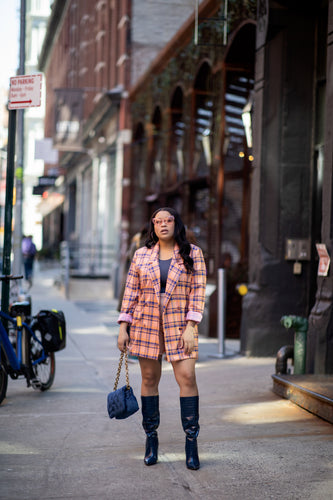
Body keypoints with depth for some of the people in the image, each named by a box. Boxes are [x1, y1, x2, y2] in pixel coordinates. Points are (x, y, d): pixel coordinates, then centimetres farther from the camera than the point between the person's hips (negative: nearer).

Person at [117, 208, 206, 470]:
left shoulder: (192, 254, 3)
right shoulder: (141, 255, 8)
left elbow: (198, 291, -2)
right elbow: (131, 292, 9)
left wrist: (190, 327, -10)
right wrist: (123, 327, 4)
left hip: (179, 324, -2)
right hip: (146, 323, 2)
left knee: (187, 377, -11)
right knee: (149, 378, 4)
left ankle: (191, 441, -5)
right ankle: (151, 438, 15)